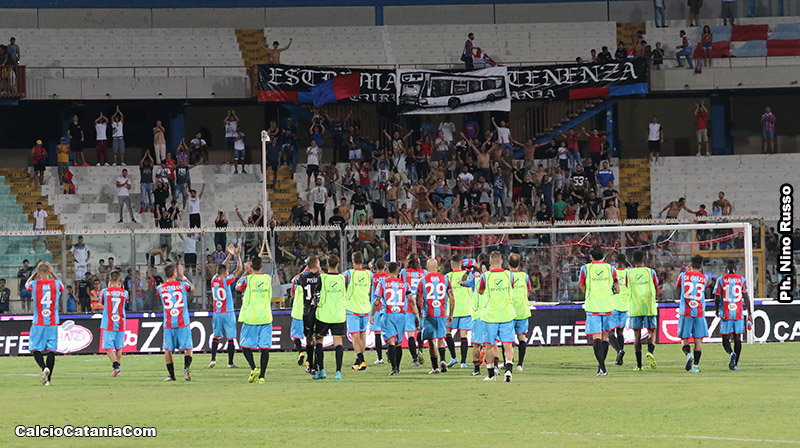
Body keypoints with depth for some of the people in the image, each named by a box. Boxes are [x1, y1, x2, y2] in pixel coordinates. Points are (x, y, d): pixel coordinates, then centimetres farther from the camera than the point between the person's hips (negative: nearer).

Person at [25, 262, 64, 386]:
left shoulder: (34, 284, -7)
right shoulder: (56, 284, -3)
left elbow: (27, 284, 19)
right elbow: (62, 286, 24)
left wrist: (37, 271, 19)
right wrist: (53, 273, 24)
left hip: (38, 324, -2)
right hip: (53, 323, 2)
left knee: (35, 349, 7)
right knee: (51, 350, 7)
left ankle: (44, 368, -20)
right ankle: (48, 379, 5)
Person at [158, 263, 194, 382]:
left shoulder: (160, 288, 0)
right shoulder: (182, 285, -2)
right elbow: (192, 288, 20)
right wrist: (183, 277, 31)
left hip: (168, 324, 1)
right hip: (183, 323, -1)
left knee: (167, 350, 12)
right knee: (188, 348, 5)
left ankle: (172, 375, 10)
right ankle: (186, 367, -20)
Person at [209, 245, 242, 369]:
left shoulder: (214, 280, 1)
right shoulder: (226, 281, -12)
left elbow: (222, 268, 19)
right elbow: (240, 269, -4)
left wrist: (230, 255, 23)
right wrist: (238, 255, 8)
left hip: (217, 313, 5)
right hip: (228, 313, -5)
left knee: (216, 336, 13)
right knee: (230, 338, 1)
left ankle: (213, 359, 1)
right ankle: (230, 363, 1)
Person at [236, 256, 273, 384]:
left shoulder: (247, 279, -7)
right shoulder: (268, 278, 3)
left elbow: (237, 287, 16)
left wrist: (246, 272, 23)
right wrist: (251, 272, 34)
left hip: (250, 318, -2)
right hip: (266, 318, 2)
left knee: (245, 345, 10)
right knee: (264, 347, 3)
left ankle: (254, 368, -12)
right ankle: (262, 376, -3)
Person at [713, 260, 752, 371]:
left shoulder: (721, 280, -1)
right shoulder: (741, 280, 2)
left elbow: (717, 298, -2)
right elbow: (746, 297, -2)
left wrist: (717, 310, 16)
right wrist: (749, 314, 2)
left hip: (726, 315, -2)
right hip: (739, 314, 2)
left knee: (725, 339, 5)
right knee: (737, 338, 9)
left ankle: (731, 353, -24)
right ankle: (735, 364, 6)